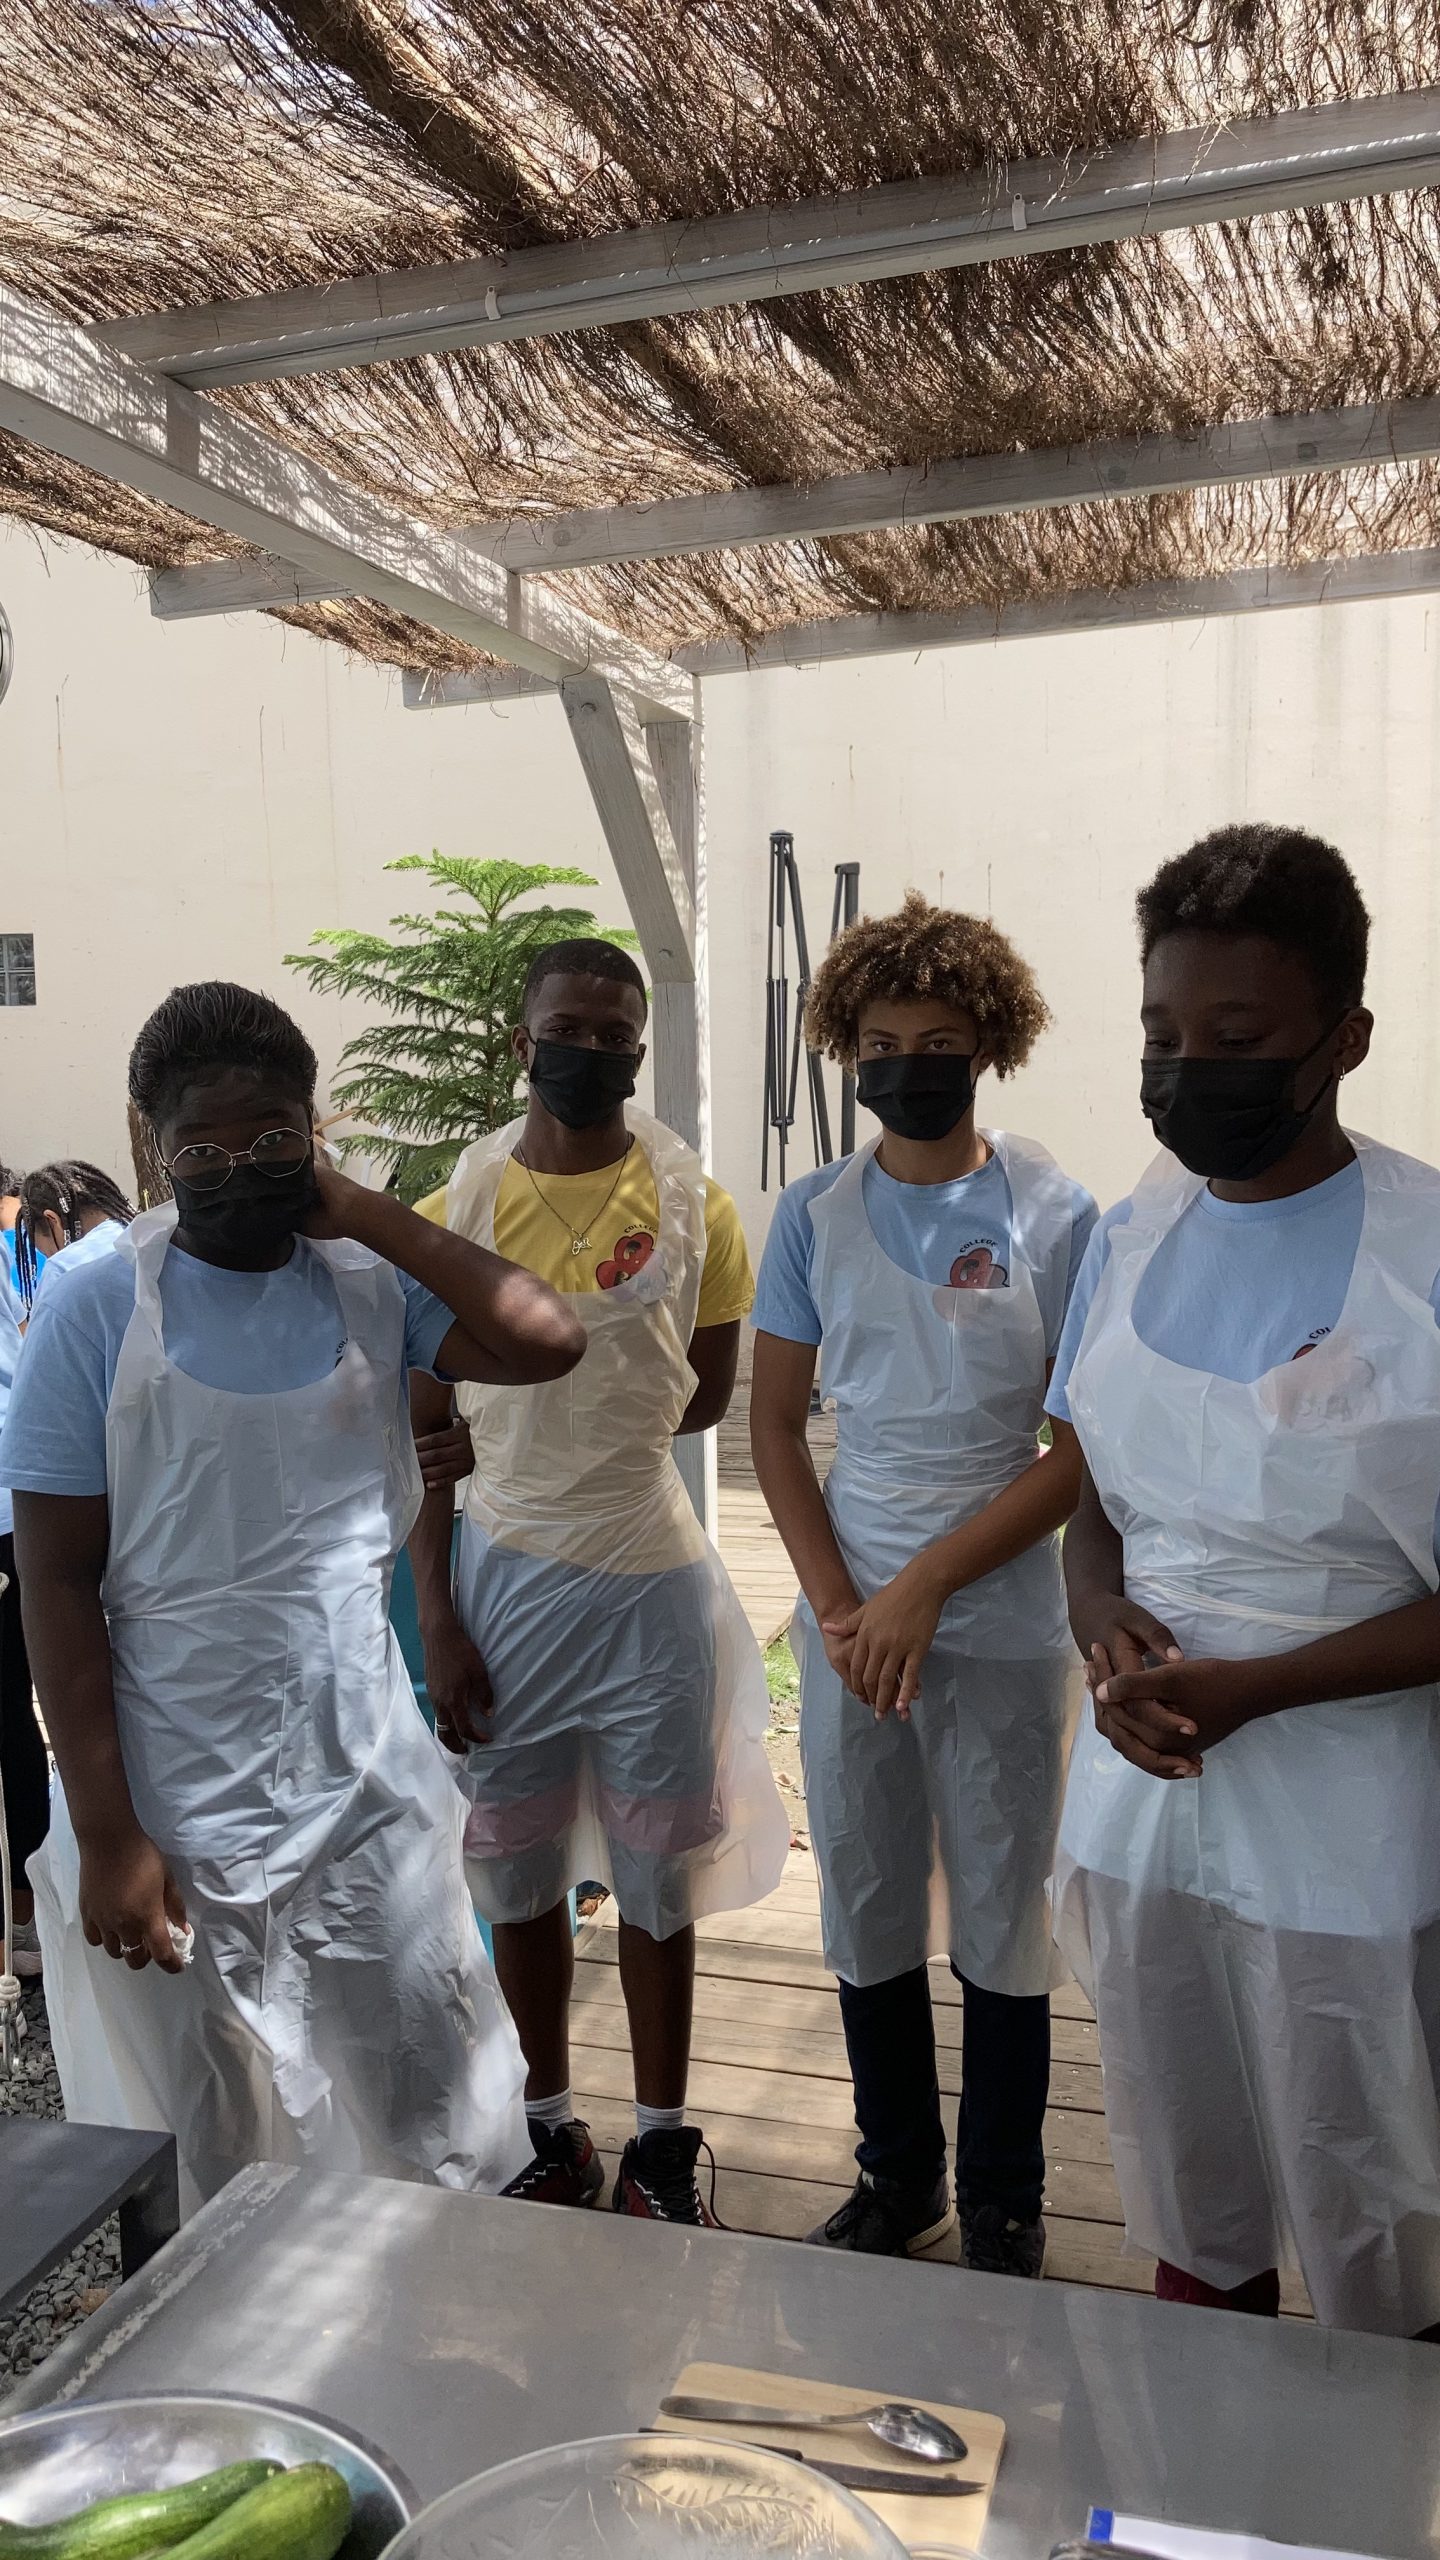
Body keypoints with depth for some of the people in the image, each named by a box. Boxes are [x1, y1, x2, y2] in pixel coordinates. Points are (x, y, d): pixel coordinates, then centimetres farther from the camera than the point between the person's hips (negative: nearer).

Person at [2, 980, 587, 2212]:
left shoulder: (371, 1281, -2)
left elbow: (547, 1340, -17)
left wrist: (366, 1210, -15)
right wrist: (105, 1836, -11)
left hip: (374, 1799, 3)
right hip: (175, 1828, -2)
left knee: (448, 2148, 16)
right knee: (204, 2191, 18)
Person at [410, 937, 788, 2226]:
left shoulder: (694, 1204, -3)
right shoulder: (457, 1209, -2)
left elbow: (706, 1397, 4)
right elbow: (424, 1431, -1)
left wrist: (547, 1435, -6)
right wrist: (436, 1617, -6)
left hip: (651, 1576, -1)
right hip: (500, 1575, 1)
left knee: (656, 1879, 11)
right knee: (520, 1875, 14)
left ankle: (662, 2146, 30)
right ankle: (552, 2129, 34)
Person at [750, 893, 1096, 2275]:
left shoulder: (1055, 1214, -6)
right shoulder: (815, 1212, 2)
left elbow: (1085, 1448, -8)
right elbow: (775, 1424, 4)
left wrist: (925, 1587, -14)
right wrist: (838, 1607, -6)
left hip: (1004, 1626, -2)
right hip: (851, 1620, 3)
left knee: (1000, 1924, 11)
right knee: (868, 1915, 14)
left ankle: (1003, 2209, 30)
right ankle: (898, 2182, 35)